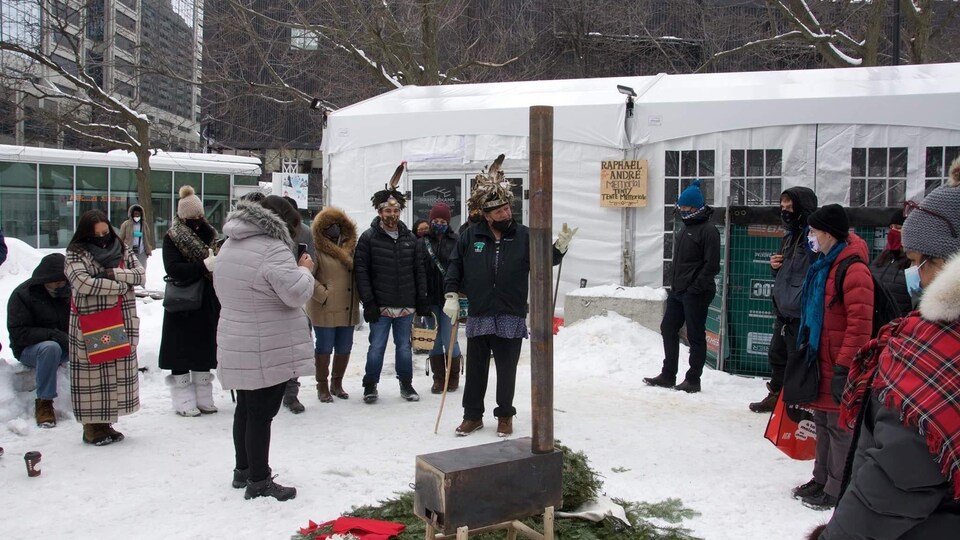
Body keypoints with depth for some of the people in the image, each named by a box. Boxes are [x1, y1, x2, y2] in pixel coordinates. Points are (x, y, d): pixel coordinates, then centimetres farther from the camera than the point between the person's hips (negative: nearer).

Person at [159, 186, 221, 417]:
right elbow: (173, 268, -18)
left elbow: (218, 263, 15)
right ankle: (184, 400, 9)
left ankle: (203, 397, 20)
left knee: (205, 348, 9)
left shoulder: (208, 234, 9)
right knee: (182, 350, 0)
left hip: (207, 303, 5)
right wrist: (204, 266, -26)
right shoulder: (172, 238, -6)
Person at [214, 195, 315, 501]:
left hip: (236, 346, 9)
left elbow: (223, 291, 20)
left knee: (246, 409, 19)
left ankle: (243, 470, 31)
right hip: (268, 350, -9)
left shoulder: (229, 246, 11)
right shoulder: (273, 250, -19)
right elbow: (297, 293, -20)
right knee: (262, 414, -2)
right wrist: (304, 269, -4)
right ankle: (259, 482, 5)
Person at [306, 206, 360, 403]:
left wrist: (359, 296, 6)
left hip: (348, 309, 6)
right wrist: (323, 294, -14)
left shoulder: (350, 247, 11)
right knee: (324, 348, 3)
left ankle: (337, 383, 27)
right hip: (325, 309, -5)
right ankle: (322, 386, 15)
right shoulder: (318, 249, -6)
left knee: (344, 348, 12)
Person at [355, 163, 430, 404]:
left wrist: (422, 300, 6)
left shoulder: (409, 238, 9)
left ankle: (406, 384, 25)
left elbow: (418, 271, 10)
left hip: (406, 306, 3)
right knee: (377, 347, 3)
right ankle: (370, 386, 18)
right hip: (380, 306, -3)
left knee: (404, 346, 12)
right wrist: (369, 303, -13)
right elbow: (361, 272, -8)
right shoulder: (368, 238, -3)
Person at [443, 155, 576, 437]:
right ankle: (473, 415, 23)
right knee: (476, 368, 10)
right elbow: (455, 265, 8)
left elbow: (546, 260, 5)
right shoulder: (470, 236, 1)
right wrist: (451, 295, 1)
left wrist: (561, 245, -13)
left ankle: (505, 416, 24)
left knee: (507, 369, 8)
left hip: (511, 318, -1)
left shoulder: (524, 236, 0)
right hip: (478, 316, 1)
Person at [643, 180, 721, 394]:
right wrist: (675, 284, 14)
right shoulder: (685, 227, 16)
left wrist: (695, 288, -19)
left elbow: (712, 265, -17)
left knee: (695, 335, 0)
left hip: (696, 293, -9)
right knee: (668, 328, 11)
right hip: (677, 291, 9)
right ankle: (668, 375, 20)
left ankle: (693, 380, 8)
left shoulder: (708, 230, -12)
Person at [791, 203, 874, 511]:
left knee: (840, 426, 0)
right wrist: (806, 343, 23)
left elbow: (860, 324, -23)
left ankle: (837, 490, 9)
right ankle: (822, 479, 29)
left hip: (838, 364, -10)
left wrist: (844, 366, -22)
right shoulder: (824, 265, 11)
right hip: (820, 358, 10)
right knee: (822, 422, 17)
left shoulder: (853, 269, -19)